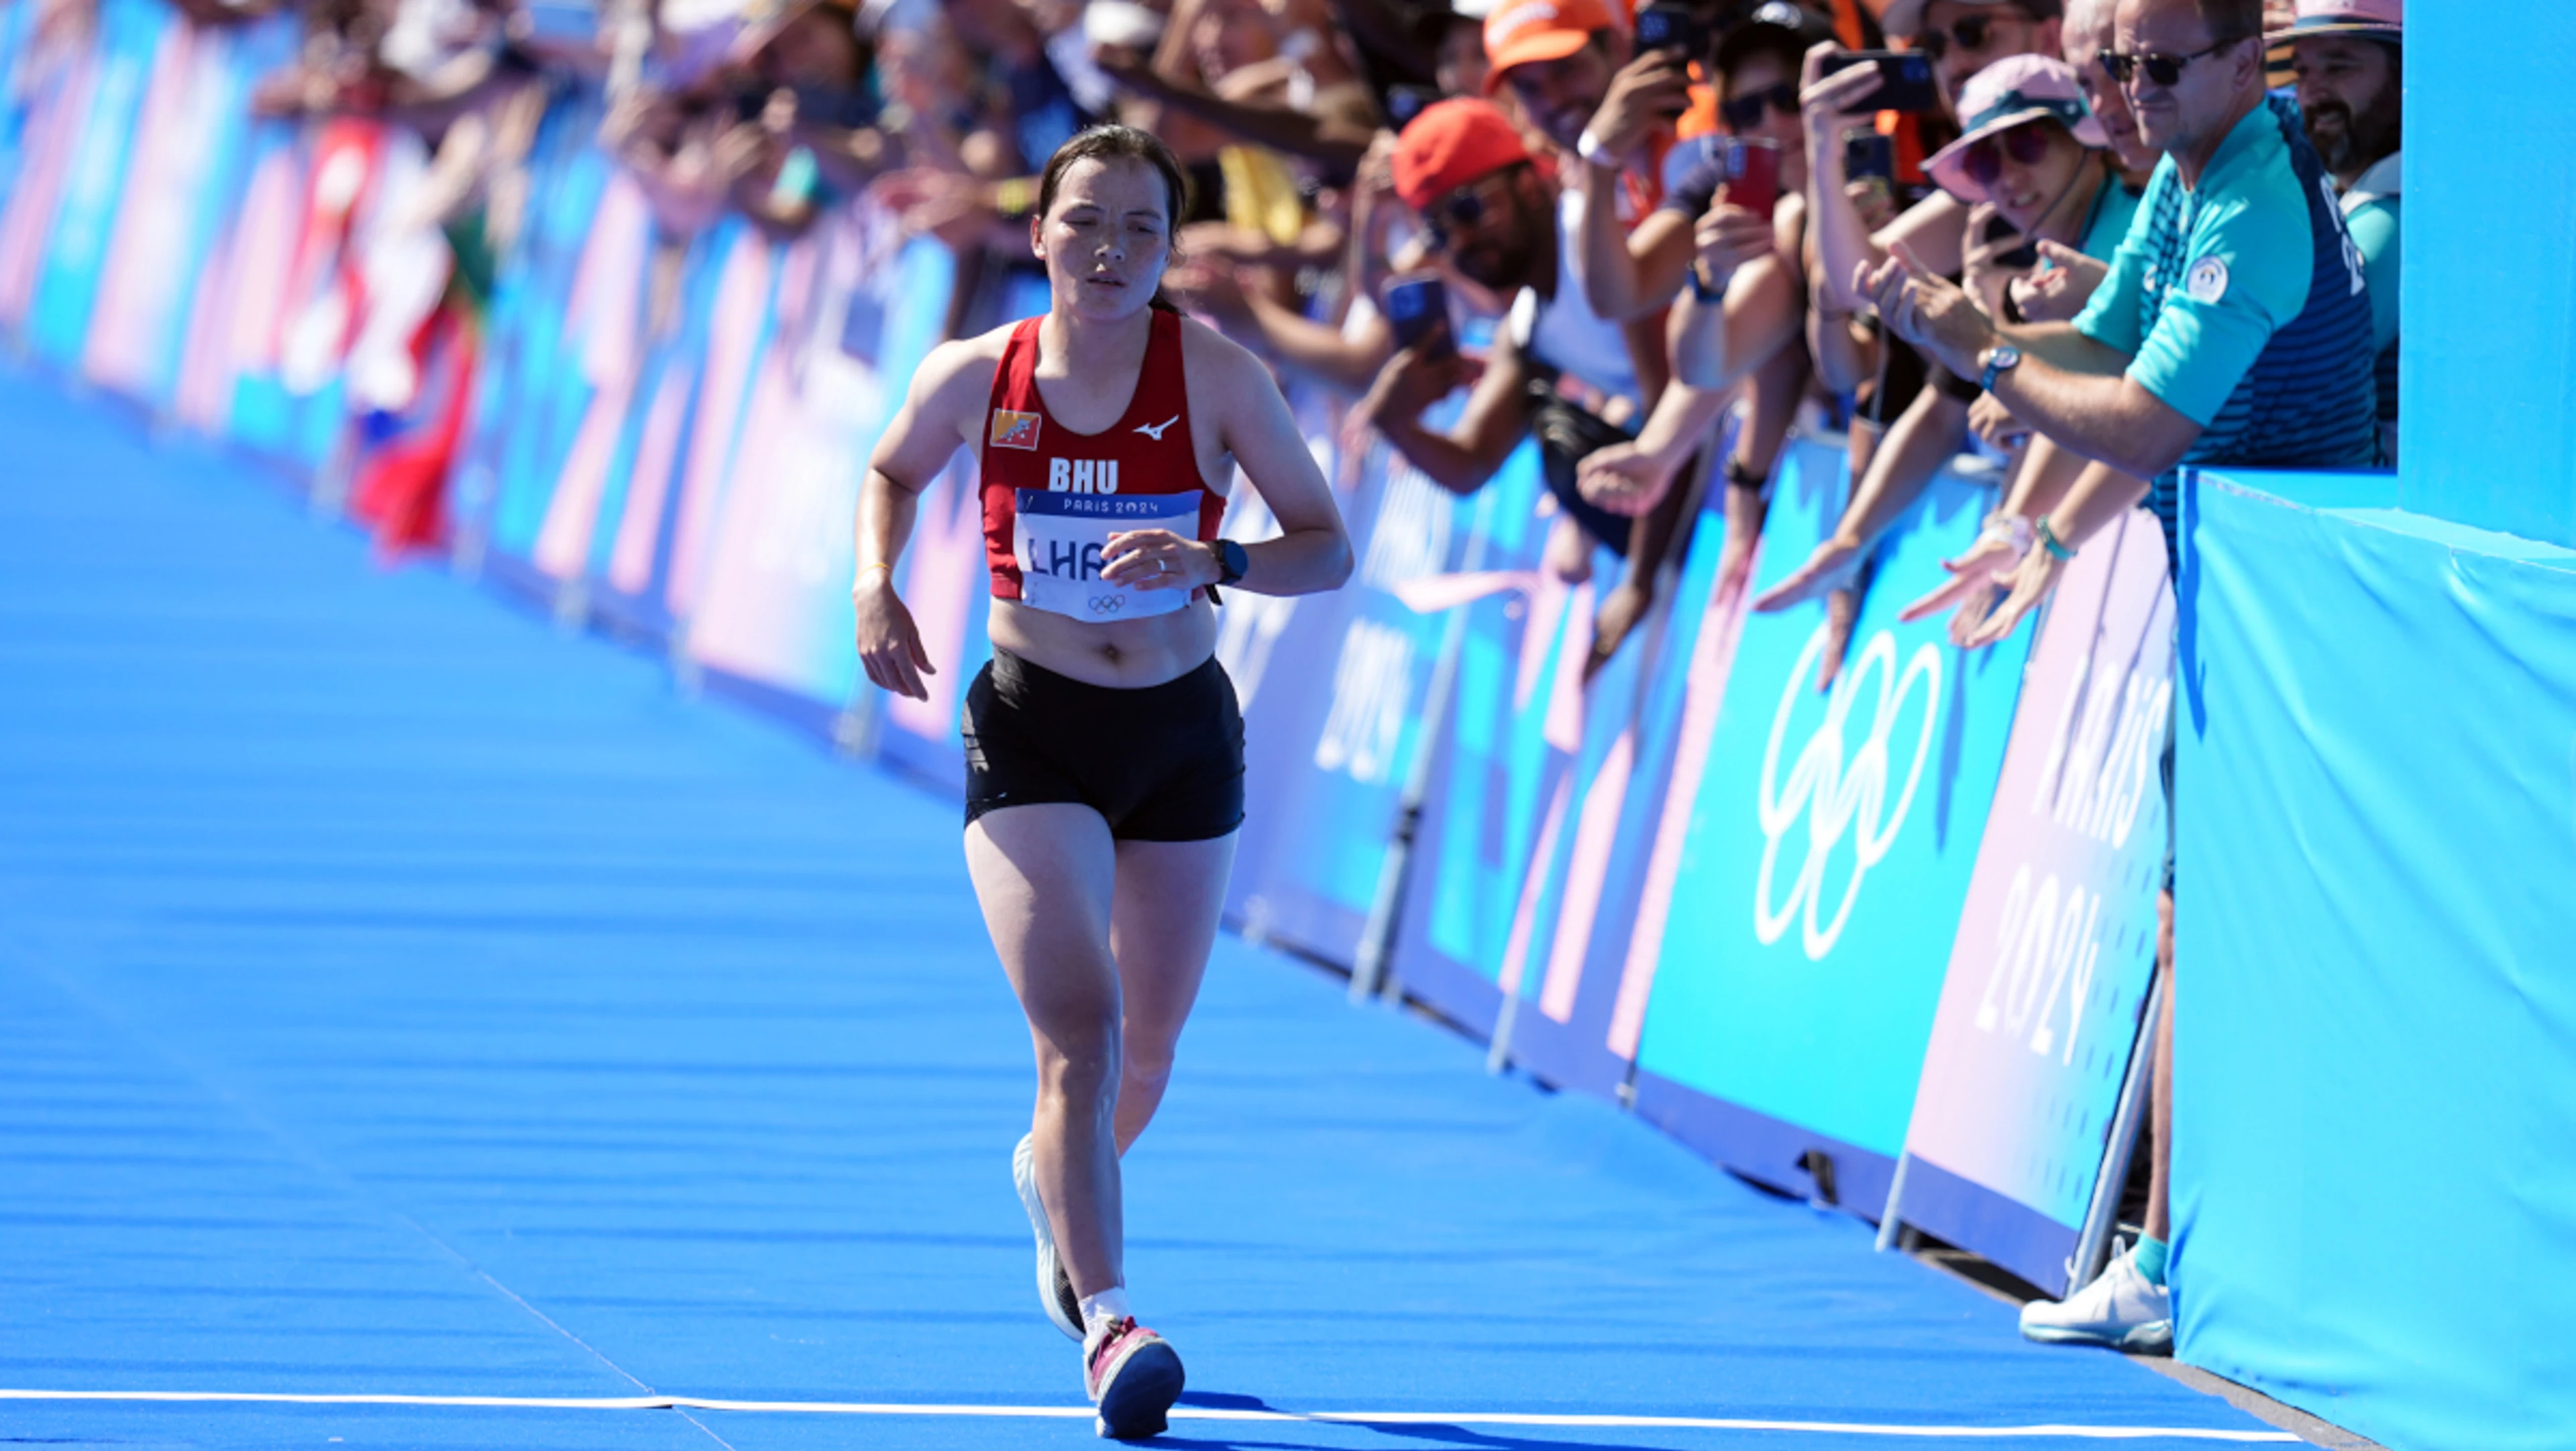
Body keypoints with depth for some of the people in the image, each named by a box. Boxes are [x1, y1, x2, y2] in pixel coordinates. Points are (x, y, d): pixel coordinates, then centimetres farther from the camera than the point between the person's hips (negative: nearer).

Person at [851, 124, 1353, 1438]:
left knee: (1147, 1046, 16)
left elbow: (1328, 546, -7)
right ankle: (1107, 1321, -24)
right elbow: (891, 472, 14)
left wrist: (1212, 564, -26)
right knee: (1079, 1026, -19)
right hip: (1032, 736, -2)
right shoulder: (975, 378, -7)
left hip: (1182, 736, 2)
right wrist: (875, 588, -4)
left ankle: (1054, 1179, 50)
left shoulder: (1215, 375, -10)